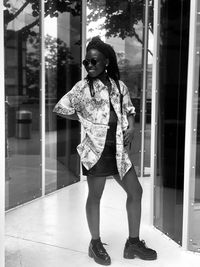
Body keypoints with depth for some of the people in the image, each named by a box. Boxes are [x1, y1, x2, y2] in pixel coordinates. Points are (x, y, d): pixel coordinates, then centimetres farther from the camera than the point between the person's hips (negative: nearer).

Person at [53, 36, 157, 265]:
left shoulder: (119, 86, 8)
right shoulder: (82, 87, -3)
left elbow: (129, 110, 17)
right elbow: (60, 109, 3)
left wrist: (131, 127, -3)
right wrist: (86, 119, 2)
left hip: (118, 149, 5)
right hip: (96, 148, -5)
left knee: (136, 191, 8)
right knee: (95, 196, 6)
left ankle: (133, 243, 22)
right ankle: (96, 244, 24)